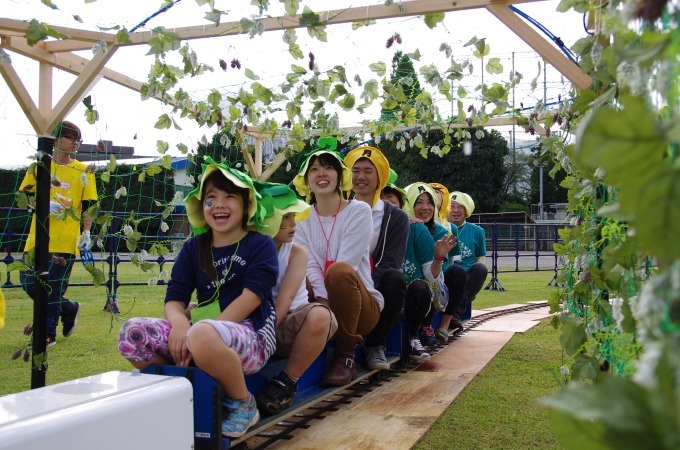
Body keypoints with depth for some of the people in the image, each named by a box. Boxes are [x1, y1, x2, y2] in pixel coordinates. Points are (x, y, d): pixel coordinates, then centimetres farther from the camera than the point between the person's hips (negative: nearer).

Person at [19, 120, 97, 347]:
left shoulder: (83, 171, 4)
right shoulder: (38, 166, 6)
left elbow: (88, 206, 3)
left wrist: (86, 232, -7)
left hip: (66, 240, -2)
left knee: (54, 287, -2)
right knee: (29, 282, 4)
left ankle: (48, 333, 11)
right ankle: (69, 309, 26)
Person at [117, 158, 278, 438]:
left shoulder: (260, 245, 2)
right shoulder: (193, 248, 15)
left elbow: (251, 297, -12)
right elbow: (175, 298, 8)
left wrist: (201, 334, -21)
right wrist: (179, 322, -19)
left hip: (251, 336, -5)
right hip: (203, 327, 5)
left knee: (202, 336, -39)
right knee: (132, 333, -15)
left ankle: (243, 405, -12)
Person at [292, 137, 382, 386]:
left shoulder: (358, 211, -2)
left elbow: (346, 263, -14)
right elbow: (308, 265, -6)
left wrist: (331, 298, -25)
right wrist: (323, 299, -23)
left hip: (360, 305, -1)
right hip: (320, 302, 2)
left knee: (339, 271, -35)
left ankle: (345, 355, -18)